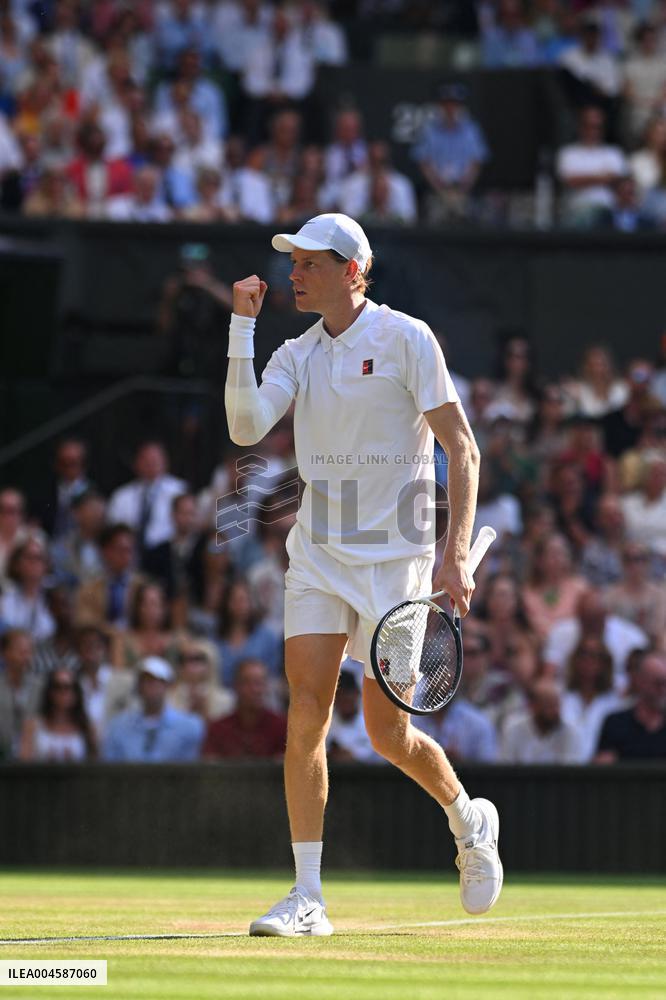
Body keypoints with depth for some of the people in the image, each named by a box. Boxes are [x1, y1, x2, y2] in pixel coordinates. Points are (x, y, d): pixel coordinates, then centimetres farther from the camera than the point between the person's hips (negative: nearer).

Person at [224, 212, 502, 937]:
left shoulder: (406, 338, -7)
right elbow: (246, 427, -9)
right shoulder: (297, 355, 7)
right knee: (306, 713, -9)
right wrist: (242, 327, -12)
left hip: (393, 555, -4)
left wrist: (456, 555, -15)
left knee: (388, 734, 0)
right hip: (317, 553, 4)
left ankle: (469, 821, 31)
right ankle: (307, 898, -7)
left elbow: (462, 449, -7)